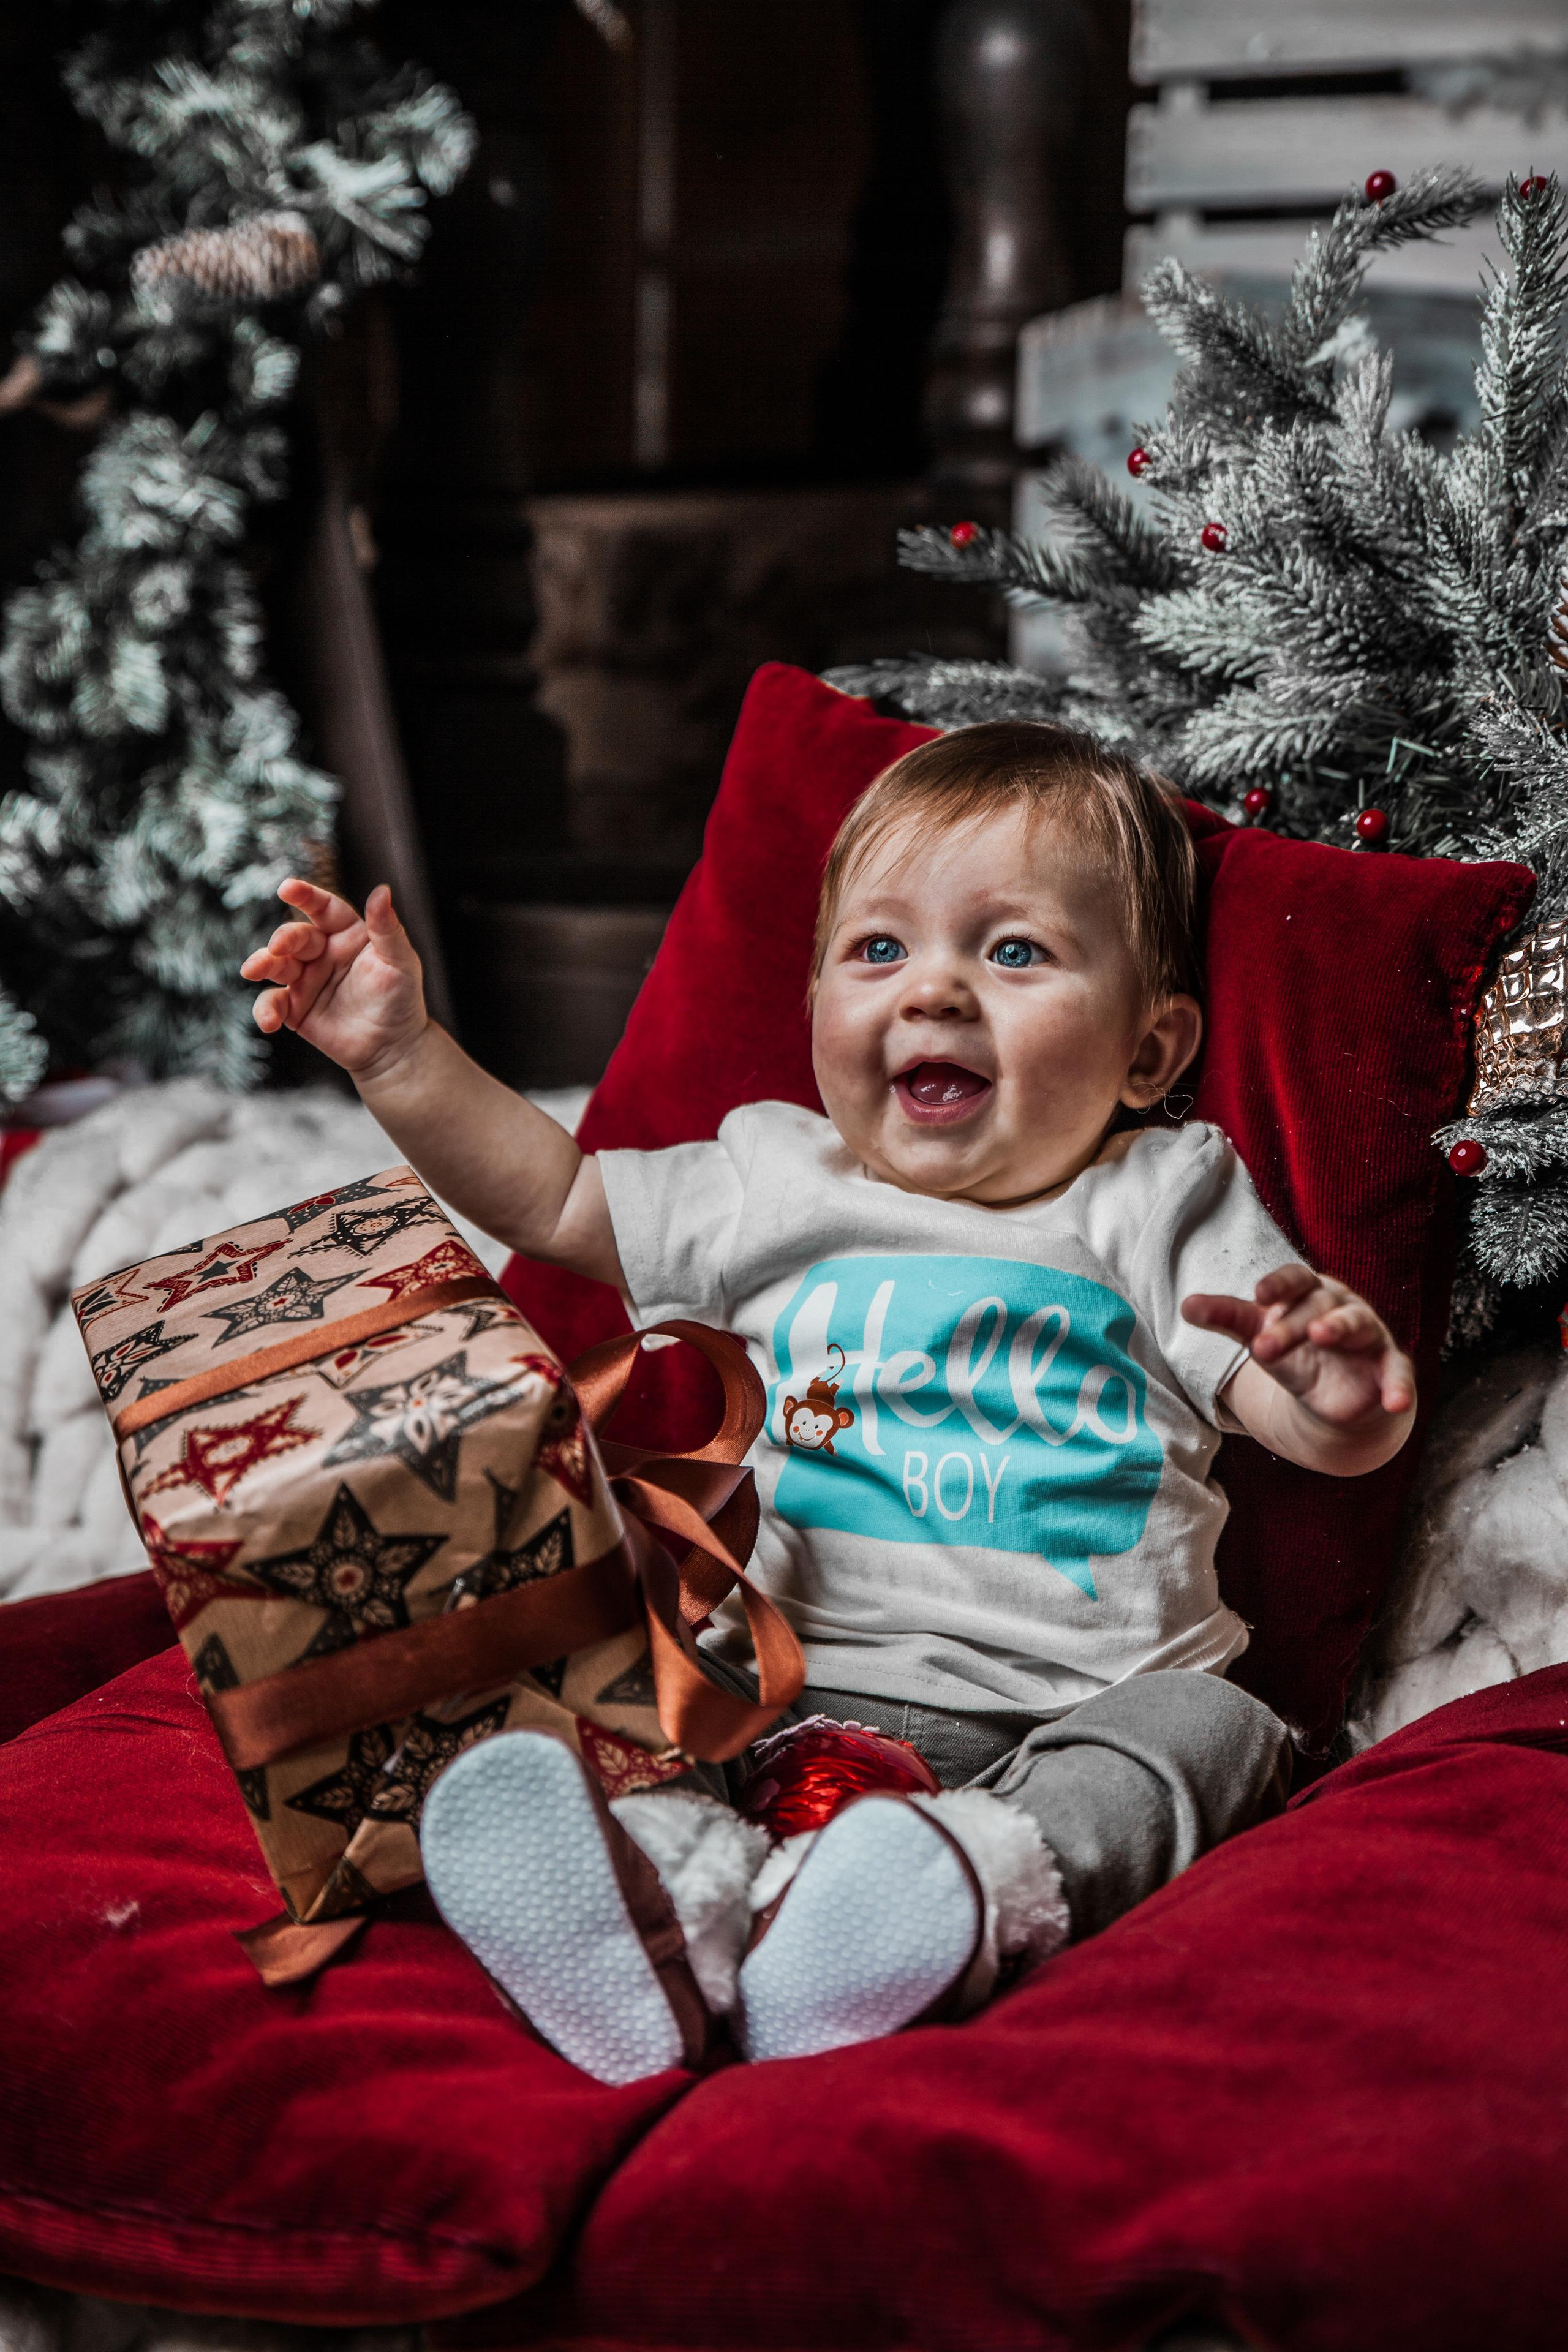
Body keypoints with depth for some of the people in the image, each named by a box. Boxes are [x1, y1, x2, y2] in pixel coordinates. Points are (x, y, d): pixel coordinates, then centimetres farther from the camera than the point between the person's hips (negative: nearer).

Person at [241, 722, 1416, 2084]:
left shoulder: (1163, 1213, 6)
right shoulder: (776, 1191, 14)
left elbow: (1329, 1434, -2)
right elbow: (547, 1199, 23)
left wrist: (1349, 1387, -26)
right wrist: (401, 1054, 13)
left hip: (1075, 1709, -1)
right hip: (789, 1690, 1)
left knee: (1212, 1728, -30)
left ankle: (970, 1893, -51)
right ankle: (677, 1895, -52)